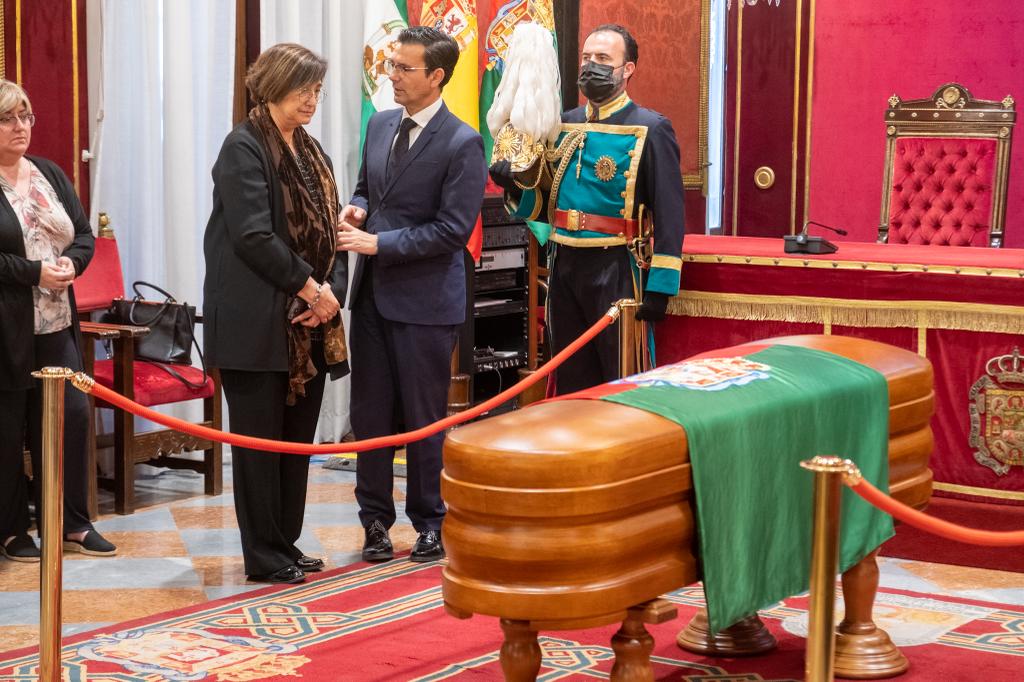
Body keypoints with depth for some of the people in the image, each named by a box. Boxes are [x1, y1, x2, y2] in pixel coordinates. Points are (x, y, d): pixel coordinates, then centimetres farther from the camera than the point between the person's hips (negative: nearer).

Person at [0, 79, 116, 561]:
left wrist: (72, 262, -8)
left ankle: (72, 523, 18)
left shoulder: (51, 175, 12)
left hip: (56, 324, 6)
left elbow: (84, 235, 12)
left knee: (73, 416, 5)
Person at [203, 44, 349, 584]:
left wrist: (332, 289, -3)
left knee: (298, 436, 11)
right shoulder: (244, 148, -9)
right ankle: (264, 558, 8)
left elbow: (328, 230, 14)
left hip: (308, 323, 8)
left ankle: (286, 545, 21)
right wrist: (310, 287, -14)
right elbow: (253, 236, -18)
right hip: (257, 324, -7)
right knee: (260, 438, 0)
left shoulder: (310, 151, 15)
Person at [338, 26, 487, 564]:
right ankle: (376, 519, 20)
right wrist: (356, 208, -1)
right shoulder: (380, 125, 9)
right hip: (372, 291, 6)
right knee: (370, 411, 9)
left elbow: (452, 230, -16)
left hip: (424, 297, -6)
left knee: (425, 416, 4)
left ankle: (430, 522, 18)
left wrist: (379, 243, -18)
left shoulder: (461, 143, -13)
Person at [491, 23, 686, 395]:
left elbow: (669, 214, -11)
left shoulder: (650, 129, -7)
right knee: (571, 384, 14)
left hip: (616, 271, -6)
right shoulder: (564, 125, 10)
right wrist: (516, 184, -4)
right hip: (564, 267, 6)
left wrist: (660, 287, -16)